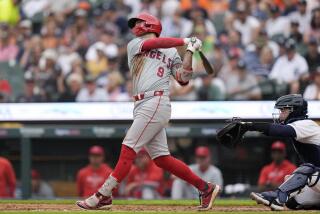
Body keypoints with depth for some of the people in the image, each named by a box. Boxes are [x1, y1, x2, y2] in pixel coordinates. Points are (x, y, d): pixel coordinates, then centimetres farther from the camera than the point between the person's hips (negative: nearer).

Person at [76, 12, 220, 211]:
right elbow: (155, 43, 1)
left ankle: (103, 196, -16)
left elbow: (183, 79, 2)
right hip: (143, 106, 6)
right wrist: (184, 41, 3)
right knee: (162, 159, 1)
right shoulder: (134, 45, 21)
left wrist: (190, 51, -3)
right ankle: (205, 187, 7)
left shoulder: (171, 52, 11)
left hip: (157, 103, -6)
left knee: (128, 150, -13)